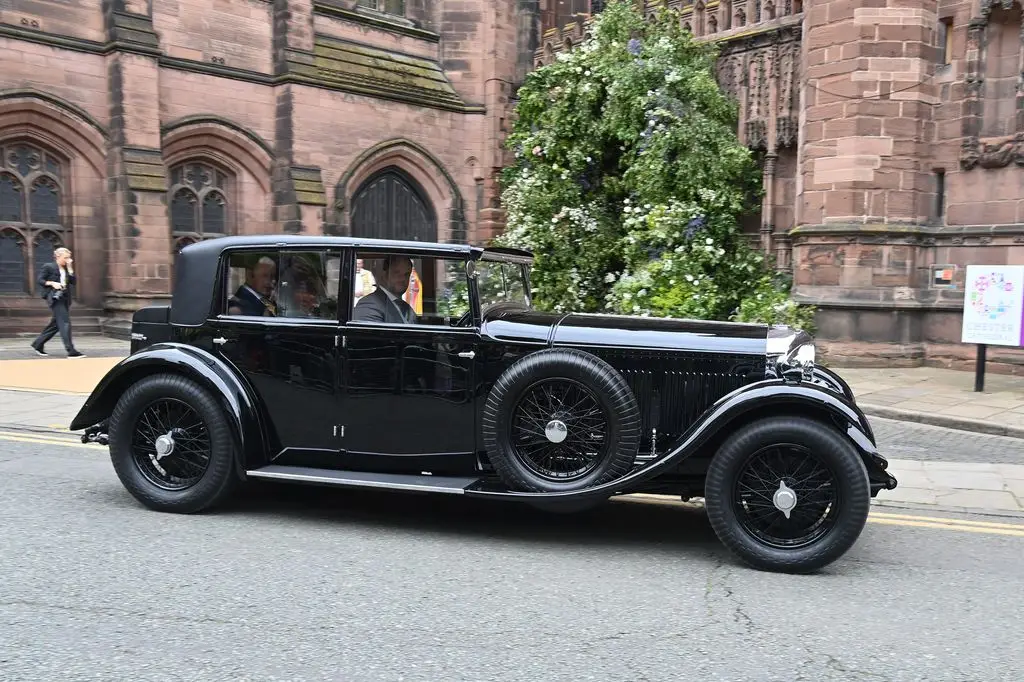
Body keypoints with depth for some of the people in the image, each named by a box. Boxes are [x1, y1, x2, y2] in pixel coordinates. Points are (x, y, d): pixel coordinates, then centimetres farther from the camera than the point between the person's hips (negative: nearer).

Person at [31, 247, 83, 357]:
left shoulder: (66, 269, 16)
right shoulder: (49, 267, -1)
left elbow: (73, 281, 4)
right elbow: (40, 280, -3)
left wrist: (70, 268, 0)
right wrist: (52, 283, -16)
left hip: (65, 298, 8)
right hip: (54, 298, -8)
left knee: (55, 324, 13)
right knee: (65, 322, -14)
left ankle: (37, 344, 29)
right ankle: (71, 351, -18)